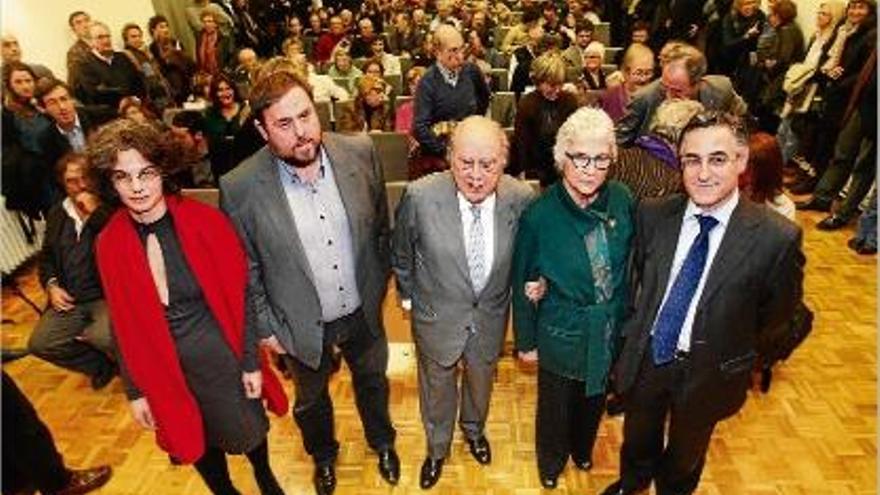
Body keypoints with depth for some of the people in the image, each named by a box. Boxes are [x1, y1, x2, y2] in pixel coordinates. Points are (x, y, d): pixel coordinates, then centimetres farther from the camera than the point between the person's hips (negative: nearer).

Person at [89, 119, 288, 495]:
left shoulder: (204, 222, -16)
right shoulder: (109, 245, -9)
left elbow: (239, 296, -10)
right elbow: (122, 326, 0)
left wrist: (251, 362, -7)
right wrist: (135, 391, 4)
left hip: (222, 357, -1)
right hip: (165, 369, 2)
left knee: (248, 430, 21)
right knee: (194, 441, 22)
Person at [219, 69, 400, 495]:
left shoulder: (359, 152, -17)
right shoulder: (240, 187, -23)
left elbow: (381, 225, -1)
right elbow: (245, 268, -9)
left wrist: (380, 282, 5)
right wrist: (265, 327, -4)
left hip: (363, 310, 2)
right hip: (303, 325, -1)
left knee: (372, 380, 27)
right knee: (311, 399, 26)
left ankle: (382, 442, 59)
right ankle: (323, 455, 59)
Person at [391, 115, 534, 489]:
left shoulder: (521, 199, -21)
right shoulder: (420, 196, -26)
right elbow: (402, 254, -6)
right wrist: (408, 296, 3)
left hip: (490, 318, 2)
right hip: (437, 317, -1)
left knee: (481, 382, 29)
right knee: (437, 389, 24)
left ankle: (474, 430, 63)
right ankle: (437, 448, 55)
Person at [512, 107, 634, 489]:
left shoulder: (623, 201, -14)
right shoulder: (539, 215, -23)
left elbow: (629, 266, -1)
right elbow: (523, 283, -11)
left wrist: (625, 320, 4)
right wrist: (525, 341, -2)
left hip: (609, 331, 3)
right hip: (561, 332, -3)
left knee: (594, 400, 28)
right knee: (555, 406, 20)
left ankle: (582, 449, 60)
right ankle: (550, 462, 53)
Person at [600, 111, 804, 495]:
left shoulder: (777, 238, -21)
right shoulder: (652, 215, -13)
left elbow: (775, 320, -7)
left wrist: (734, 362, 0)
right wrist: (636, 330, 4)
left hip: (709, 372, -2)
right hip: (645, 357, 2)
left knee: (685, 455, 26)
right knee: (638, 439, 28)